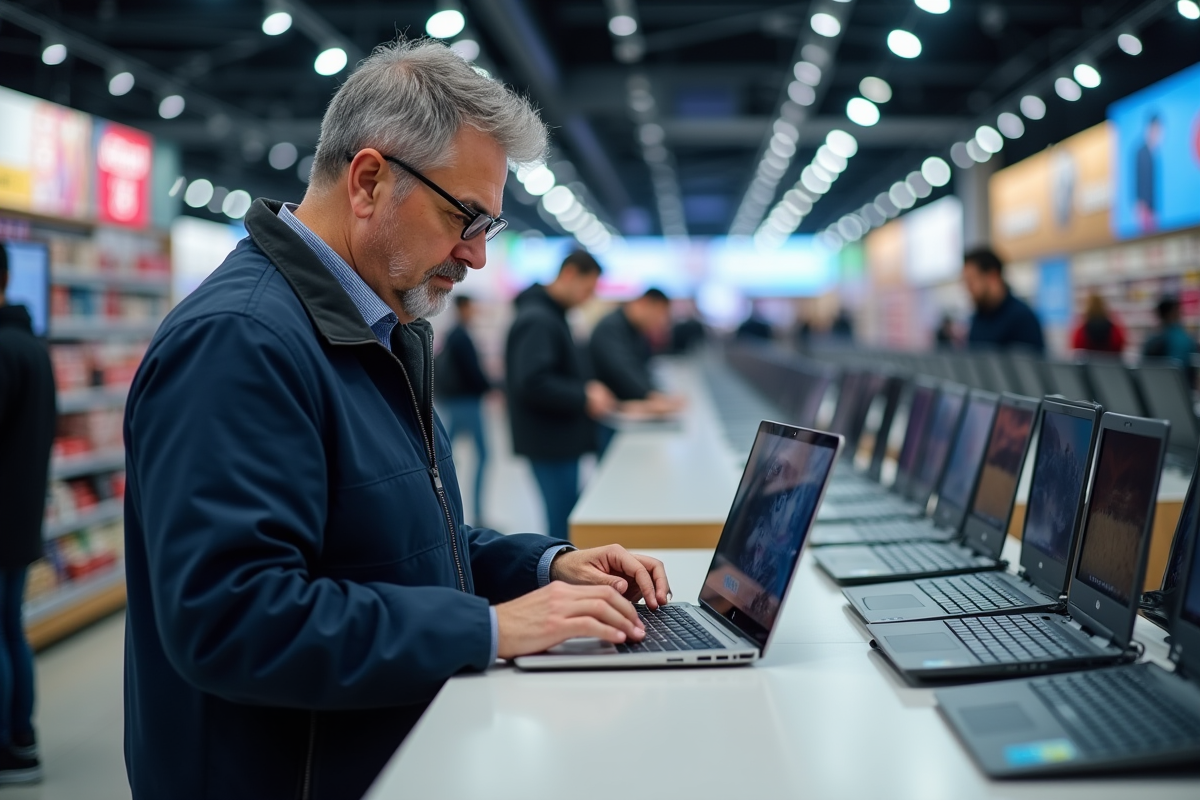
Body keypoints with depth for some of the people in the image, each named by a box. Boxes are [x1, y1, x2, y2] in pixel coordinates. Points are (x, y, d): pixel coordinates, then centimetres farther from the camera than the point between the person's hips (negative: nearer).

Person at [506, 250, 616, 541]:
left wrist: (587, 388, 8)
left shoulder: (552, 315, 15)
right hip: (551, 441, -10)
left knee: (567, 518, 14)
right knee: (564, 522, -6)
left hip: (562, 440, 10)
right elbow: (531, 383, -26)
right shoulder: (537, 320, -18)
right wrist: (584, 399, -19)